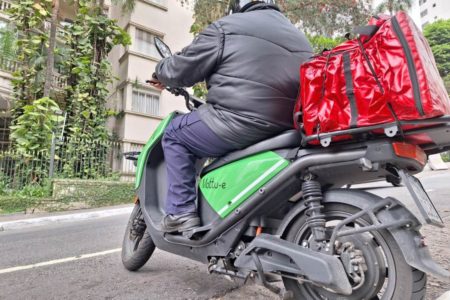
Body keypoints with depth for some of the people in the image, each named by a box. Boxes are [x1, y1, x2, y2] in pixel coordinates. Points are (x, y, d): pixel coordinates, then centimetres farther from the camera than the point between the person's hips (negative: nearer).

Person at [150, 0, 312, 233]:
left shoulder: (227, 28, 2)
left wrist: (161, 73, 25)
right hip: (284, 129, 8)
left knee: (174, 135, 13)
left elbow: (183, 69, 4)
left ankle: (181, 212, 7)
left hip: (239, 122, -8)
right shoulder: (300, 39, 24)